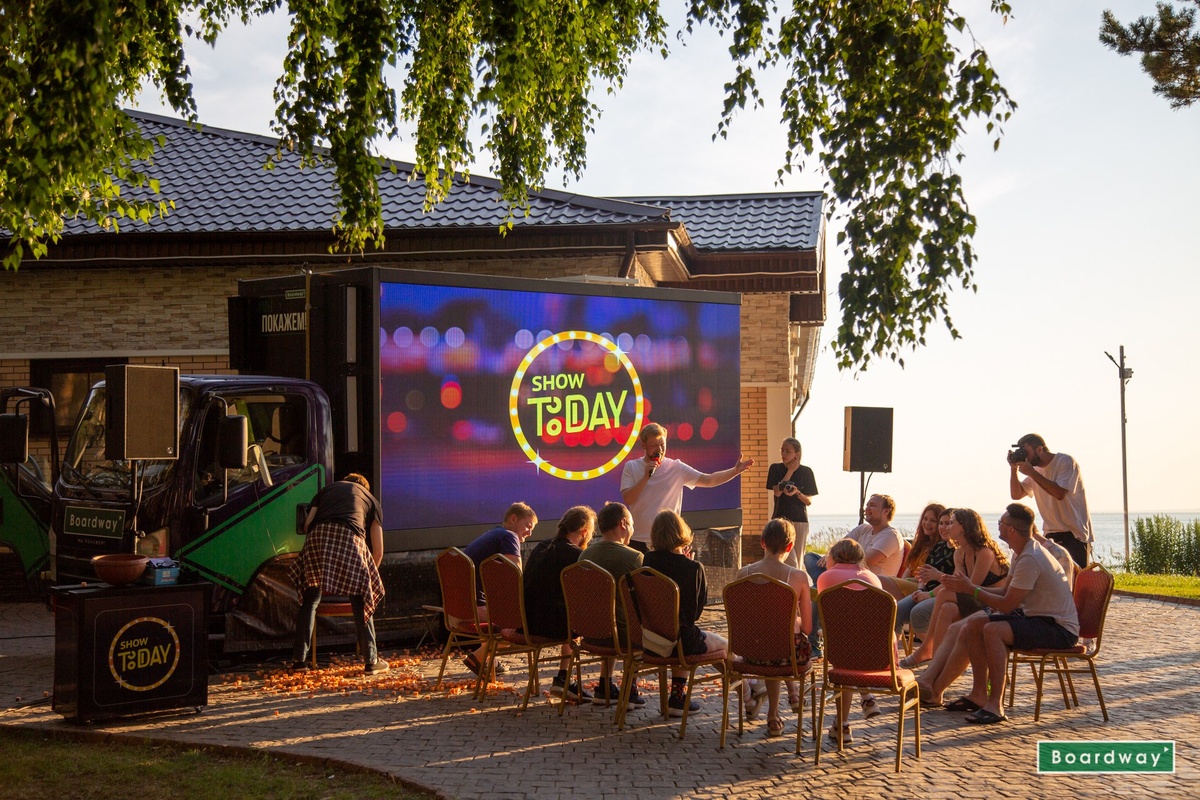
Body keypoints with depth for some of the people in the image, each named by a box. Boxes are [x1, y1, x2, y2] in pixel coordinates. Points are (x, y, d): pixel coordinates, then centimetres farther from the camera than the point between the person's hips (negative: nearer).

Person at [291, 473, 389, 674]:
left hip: (318, 533, 1)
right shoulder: (371, 500, 33)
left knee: (309, 601, 13)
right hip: (350, 537, -1)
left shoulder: (326, 490, 37)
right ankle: (371, 661, 9)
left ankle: (299, 659, 14)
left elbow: (308, 523, 18)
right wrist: (369, 574, 41)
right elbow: (378, 551, 26)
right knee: (361, 604, 8)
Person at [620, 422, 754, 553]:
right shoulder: (631, 467, 1)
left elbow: (709, 480, -6)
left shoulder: (676, 467, -1)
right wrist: (645, 477, -19)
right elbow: (627, 499, -9)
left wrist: (735, 471, -19)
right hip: (637, 542, 0)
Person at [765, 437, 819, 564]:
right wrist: (790, 471, -9)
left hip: (800, 521, 1)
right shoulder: (775, 469, 2)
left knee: (798, 562, 4)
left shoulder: (806, 472, 2)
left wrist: (797, 492, -18)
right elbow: (777, 492, -12)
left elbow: (809, 501, 2)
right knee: (791, 561, -13)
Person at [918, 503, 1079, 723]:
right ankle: (979, 695, 5)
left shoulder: (1030, 560, -24)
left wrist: (970, 590, -12)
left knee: (992, 630, -30)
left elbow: (1006, 605, -22)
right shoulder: (1021, 553, 9)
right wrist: (969, 586, 4)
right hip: (1036, 617, 10)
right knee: (974, 625, 2)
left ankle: (995, 705, -26)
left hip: (1059, 629, -10)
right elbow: (1006, 592, 14)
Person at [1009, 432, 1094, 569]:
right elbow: (1016, 494, 10)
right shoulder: (1036, 469, 11)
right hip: (1051, 535, 7)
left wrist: (1031, 473, -21)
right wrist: (1014, 469, -3)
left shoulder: (1065, 462, -11)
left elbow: (1060, 493, -24)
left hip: (1075, 534, -7)